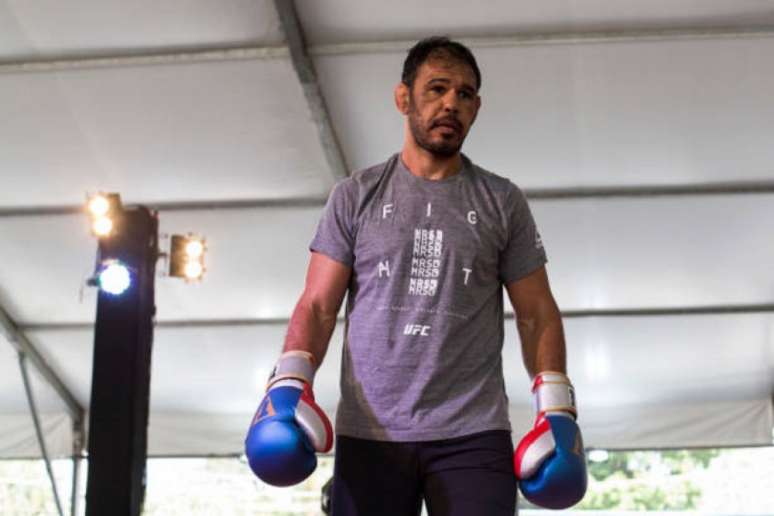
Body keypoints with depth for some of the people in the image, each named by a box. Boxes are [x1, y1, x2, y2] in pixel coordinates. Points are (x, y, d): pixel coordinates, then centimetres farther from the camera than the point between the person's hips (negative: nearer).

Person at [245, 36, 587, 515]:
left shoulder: (503, 202, 10)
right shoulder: (356, 196, 9)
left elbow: (537, 312, 10)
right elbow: (318, 305, 5)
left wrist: (557, 406, -2)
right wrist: (289, 383, -12)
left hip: (473, 435, 0)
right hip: (370, 435, 0)